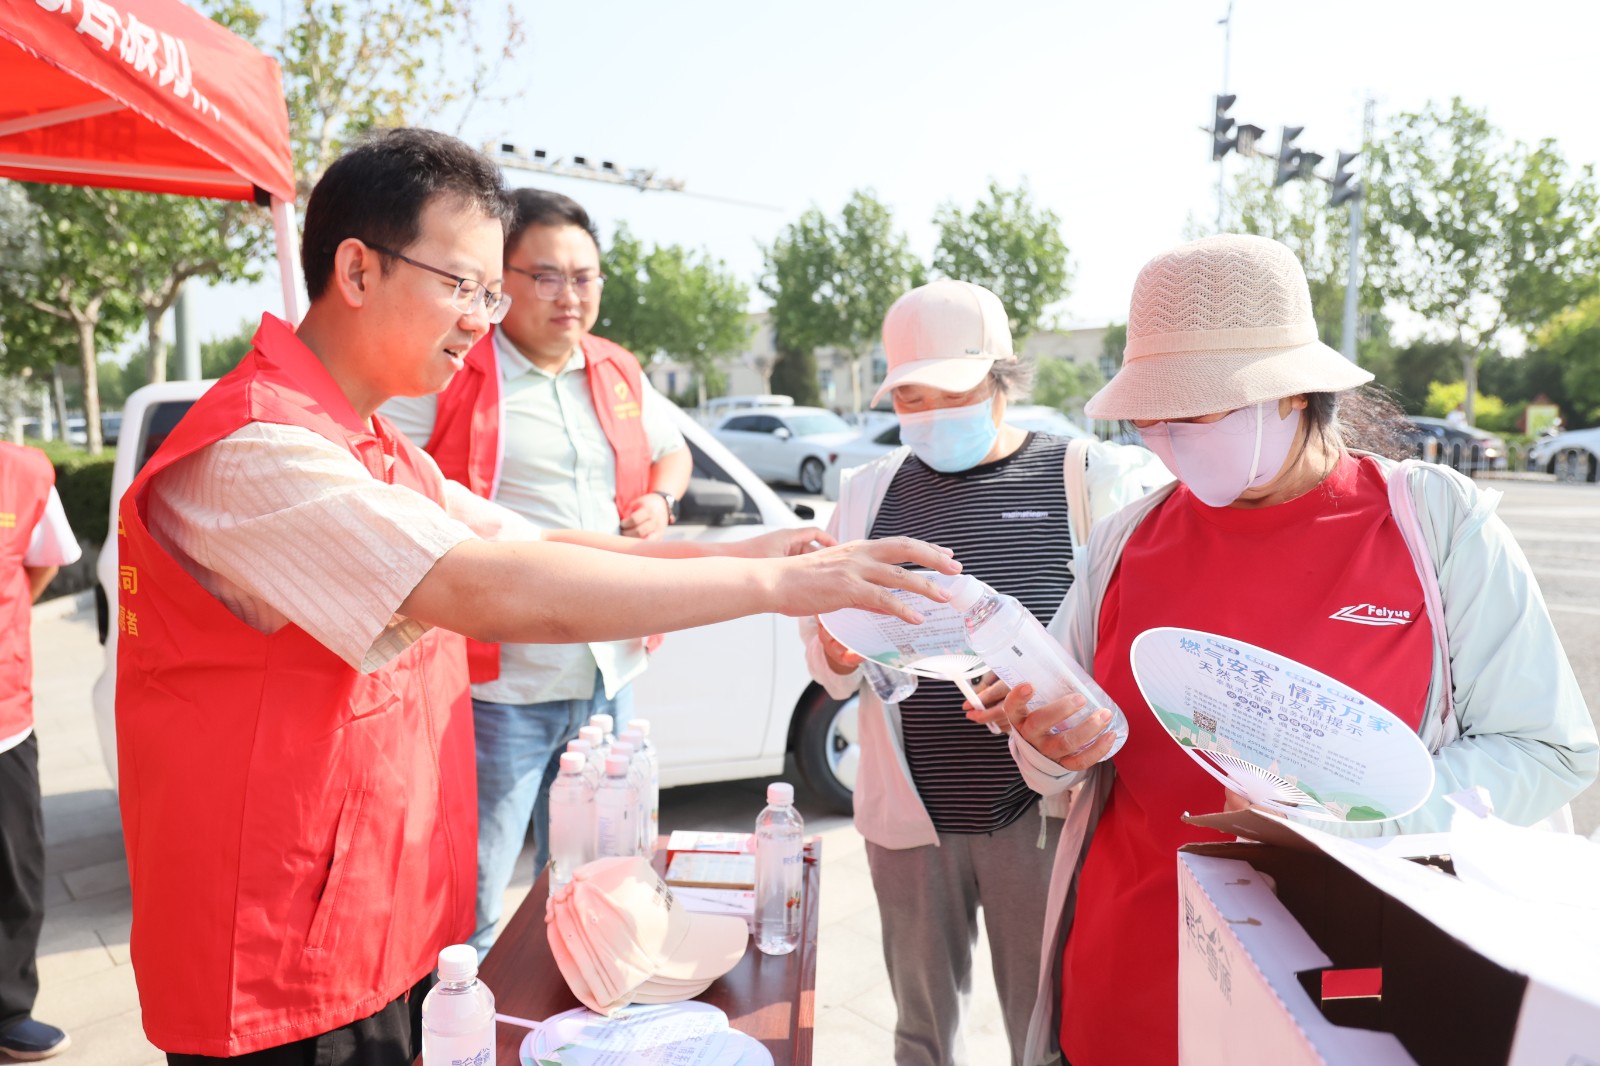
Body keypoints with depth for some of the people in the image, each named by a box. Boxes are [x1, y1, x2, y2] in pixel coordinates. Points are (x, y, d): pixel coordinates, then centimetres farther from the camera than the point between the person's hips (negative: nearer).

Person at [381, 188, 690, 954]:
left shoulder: (618, 376, 12)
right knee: (466, 910, 2)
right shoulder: (447, 374, -9)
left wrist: (659, 501, 7)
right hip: (497, 685, -6)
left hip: (609, 677, 7)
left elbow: (673, 451, 30)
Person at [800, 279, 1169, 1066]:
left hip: (1041, 812, -3)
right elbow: (826, 666, 9)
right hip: (910, 813, 3)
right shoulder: (868, 492, 8)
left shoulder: (1091, 480, -3)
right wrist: (838, 653, -13)